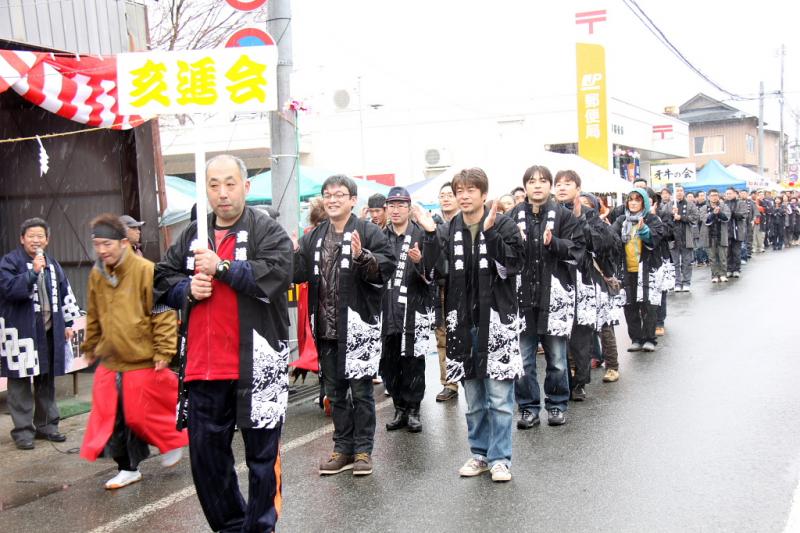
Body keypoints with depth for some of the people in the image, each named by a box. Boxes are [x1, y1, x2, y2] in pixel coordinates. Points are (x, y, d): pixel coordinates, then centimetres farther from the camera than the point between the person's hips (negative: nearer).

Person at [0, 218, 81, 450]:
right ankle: (23, 430, 5)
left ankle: (46, 425, 24)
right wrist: (33, 272, -26)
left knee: (47, 380, 13)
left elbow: (65, 294, 19)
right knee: (20, 381, -2)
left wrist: (68, 323, 15)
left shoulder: (53, 265, 14)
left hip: (49, 331, 6)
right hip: (20, 331, -6)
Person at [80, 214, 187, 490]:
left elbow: (164, 313, -13)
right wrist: (90, 346, 22)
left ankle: (173, 441, 31)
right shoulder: (97, 274, 6)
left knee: (141, 415, 3)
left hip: (144, 361, -6)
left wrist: (164, 351, -15)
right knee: (113, 418, 7)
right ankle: (128, 468, 22)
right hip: (110, 361, 6)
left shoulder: (147, 270, -14)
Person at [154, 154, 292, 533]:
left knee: (262, 455, 5)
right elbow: (163, 281, 16)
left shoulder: (267, 231, -2)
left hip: (255, 366, -5)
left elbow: (277, 275, -19)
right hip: (202, 367, 5)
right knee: (205, 457, 13)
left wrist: (221, 266, -14)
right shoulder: (192, 235, 14)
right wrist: (188, 288, -4)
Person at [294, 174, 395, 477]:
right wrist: (293, 255, -9)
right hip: (326, 328, 6)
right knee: (335, 391, 14)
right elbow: (301, 273, 9)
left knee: (361, 390, 4)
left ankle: (363, 450, 15)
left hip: (358, 326, -5)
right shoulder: (314, 237, 12)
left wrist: (362, 257, -29)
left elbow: (386, 269, -14)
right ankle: (343, 448, 26)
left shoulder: (368, 233, -5)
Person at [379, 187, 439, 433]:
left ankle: (413, 410, 16)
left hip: (413, 309, -4)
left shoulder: (422, 235, -3)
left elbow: (431, 273, -11)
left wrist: (419, 262, -27)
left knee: (412, 361, 3)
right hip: (387, 309, 4)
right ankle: (399, 409, 22)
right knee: (388, 362, 8)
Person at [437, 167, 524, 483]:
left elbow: (514, 262, -16)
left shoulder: (503, 226, -2)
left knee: (499, 395, -1)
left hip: (497, 318, -4)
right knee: (473, 396, 13)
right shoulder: (449, 231, 9)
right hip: (463, 321, 4)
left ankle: (499, 458, 10)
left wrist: (490, 232, -21)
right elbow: (439, 271, 5)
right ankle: (479, 453, 25)